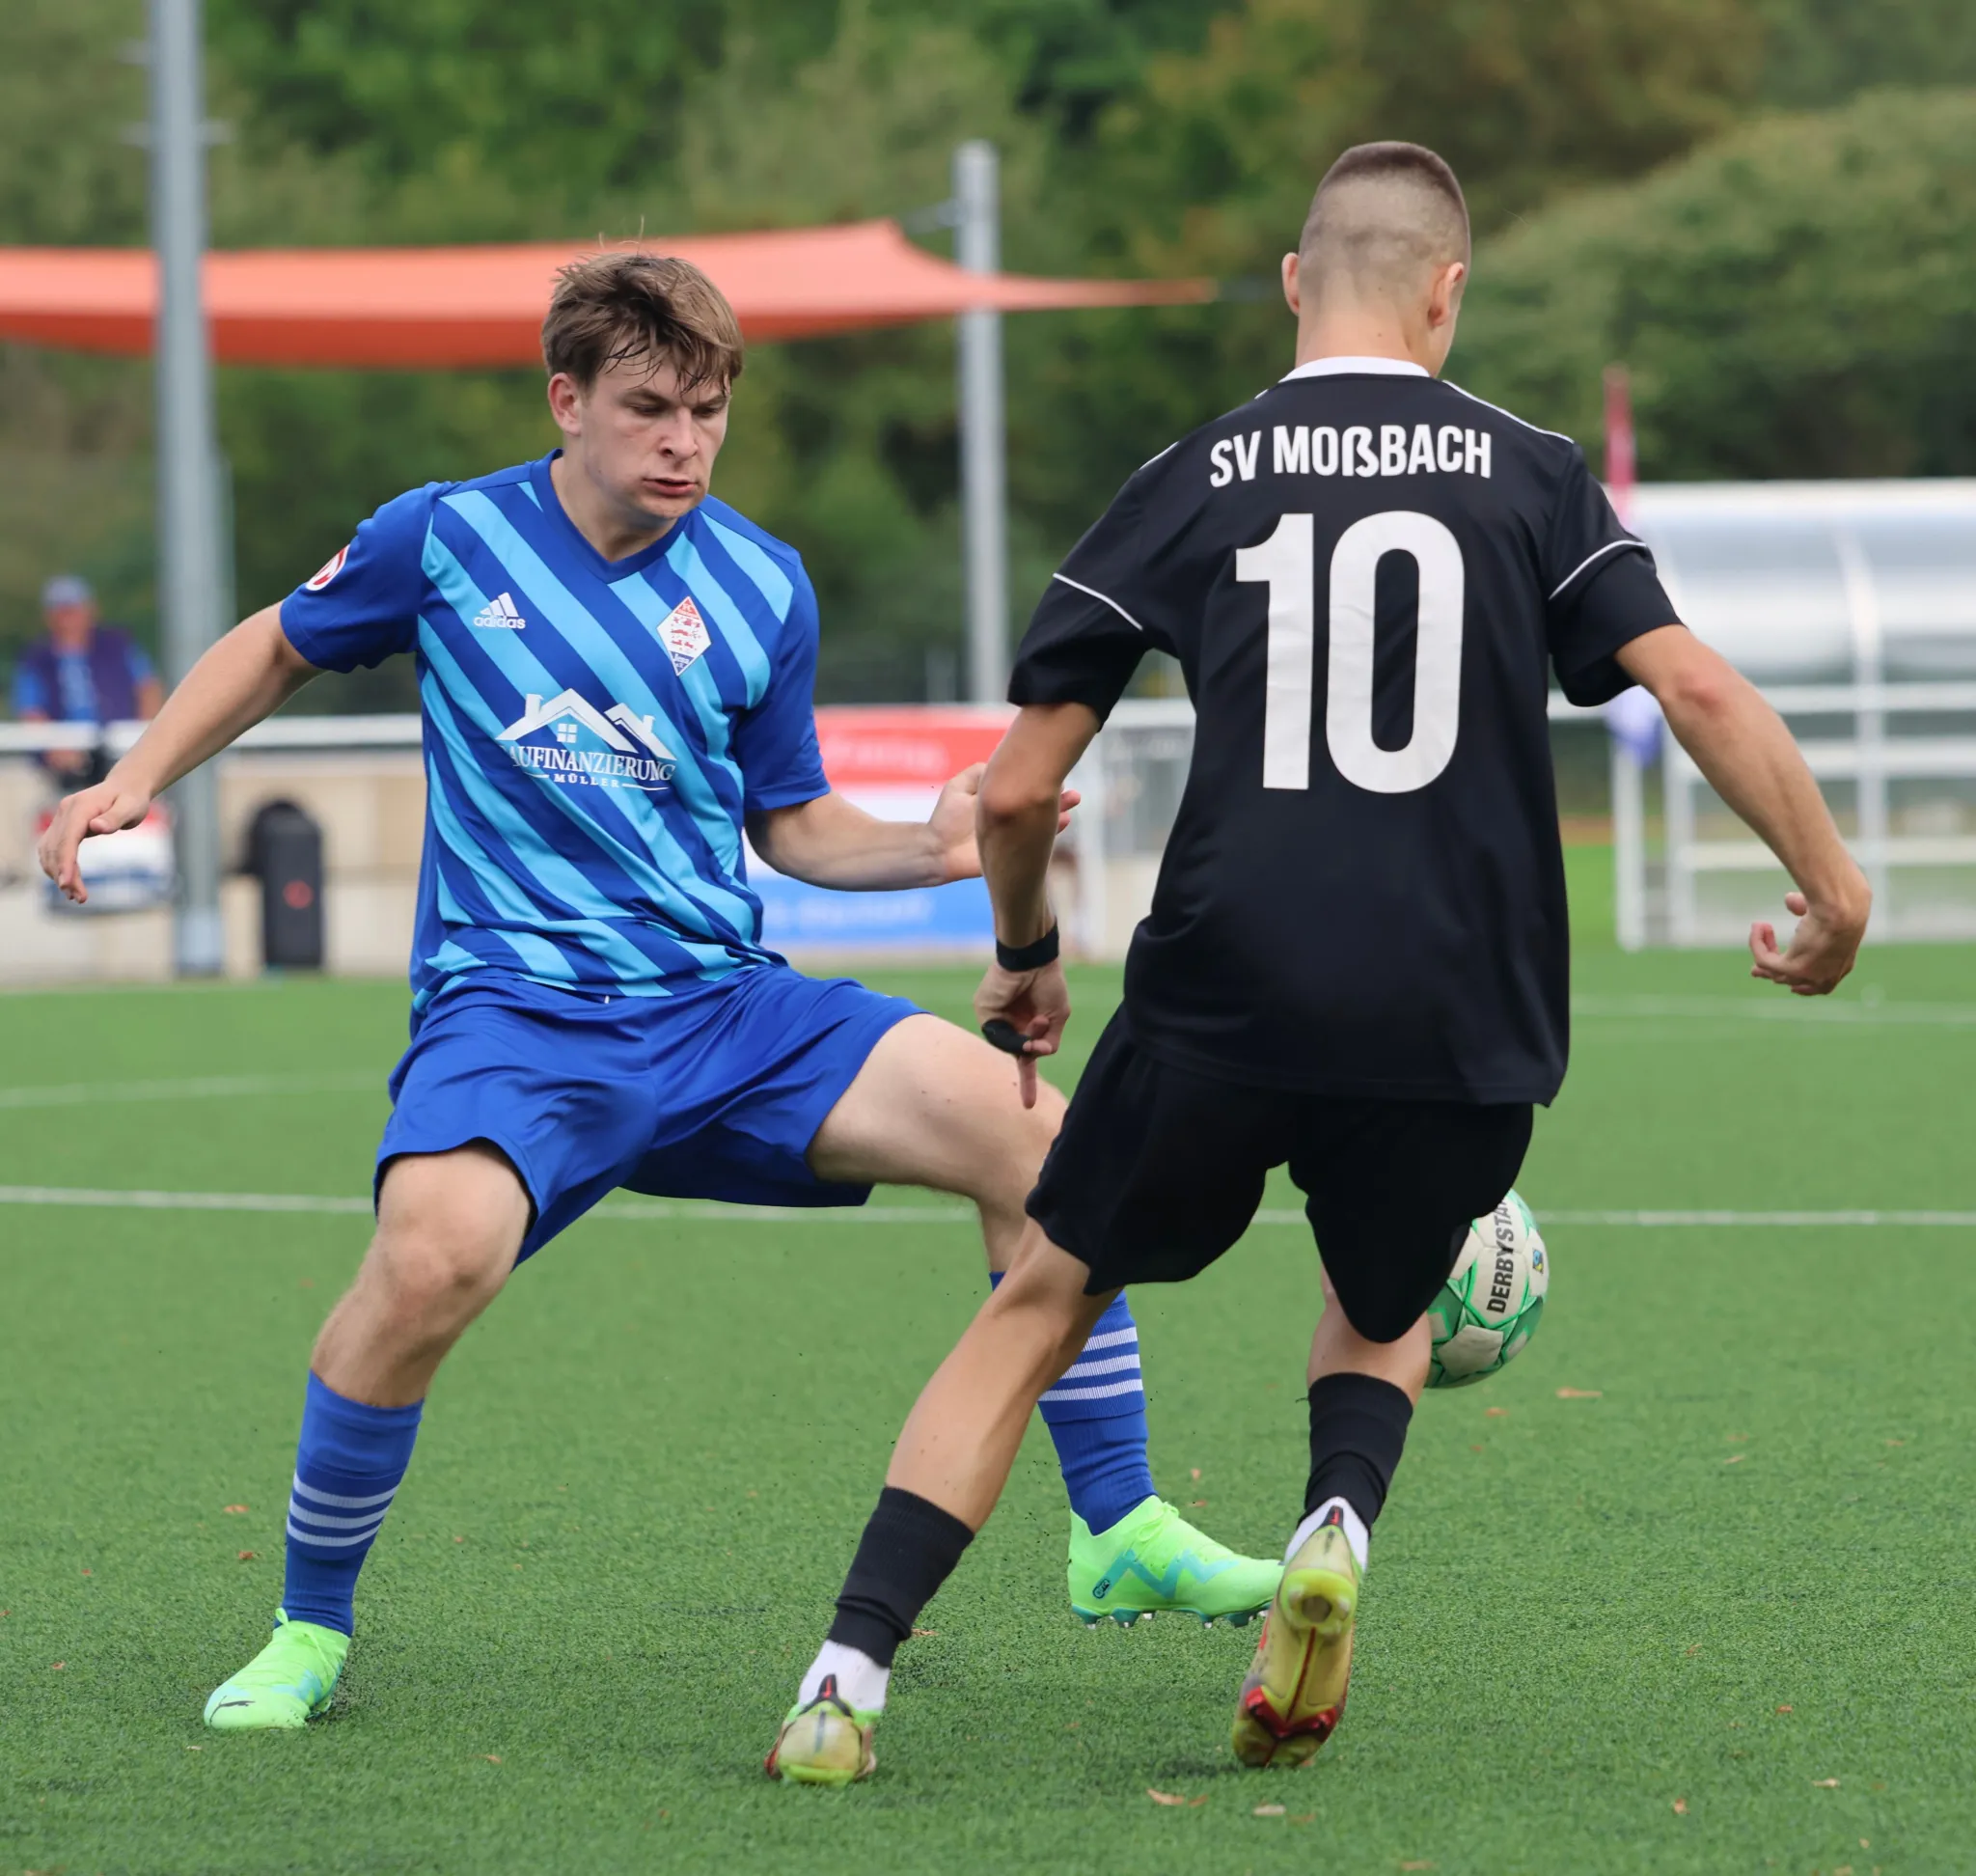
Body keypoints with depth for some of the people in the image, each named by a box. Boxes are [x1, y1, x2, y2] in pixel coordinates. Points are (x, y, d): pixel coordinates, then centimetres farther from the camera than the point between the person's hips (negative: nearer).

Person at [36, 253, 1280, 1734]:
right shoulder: (445, 540, 1)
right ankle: (309, 1633, -11)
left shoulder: (761, 588, 6)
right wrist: (134, 781, 7)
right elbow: (279, 649, 19)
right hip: (513, 1006, -3)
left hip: (725, 1002, 3)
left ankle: (1120, 1535, 0)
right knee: (433, 1258, -35)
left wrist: (936, 849, -3)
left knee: (1030, 1134, -16)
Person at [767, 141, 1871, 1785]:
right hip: (1463, 1024, 1)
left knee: (1044, 1304, 18)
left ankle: (851, 1672, 4)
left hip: (1225, 1002, 0)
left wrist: (1023, 955, 25)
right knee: (1383, 1311, 29)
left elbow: (1018, 790, 8)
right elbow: (1698, 689, -6)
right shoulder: (1530, 477, 7)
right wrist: (1835, 894, 3)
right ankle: (1338, 1528, -4)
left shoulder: (1193, 482, 7)